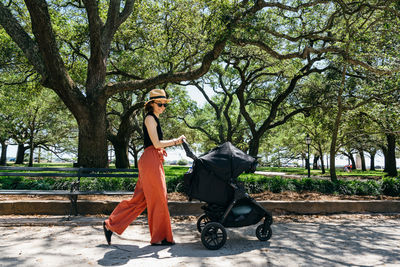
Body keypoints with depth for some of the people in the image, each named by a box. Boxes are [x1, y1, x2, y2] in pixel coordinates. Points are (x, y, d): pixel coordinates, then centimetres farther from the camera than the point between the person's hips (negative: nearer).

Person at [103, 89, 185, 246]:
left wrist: (173, 143, 15)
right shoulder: (150, 118, -8)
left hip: (153, 162, 10)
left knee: (140, 198, 12)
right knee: (158, 199, -2)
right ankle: (159, 237, 11)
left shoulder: (154, 119, 23)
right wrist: (176, 141, -5)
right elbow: (157, 144, -15)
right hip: (150, 160, -10)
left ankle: (110, 225, 20)